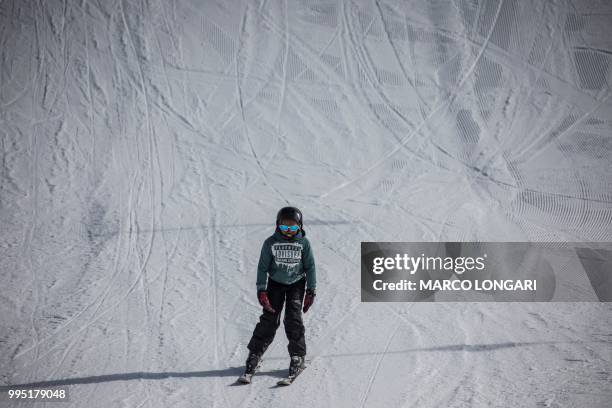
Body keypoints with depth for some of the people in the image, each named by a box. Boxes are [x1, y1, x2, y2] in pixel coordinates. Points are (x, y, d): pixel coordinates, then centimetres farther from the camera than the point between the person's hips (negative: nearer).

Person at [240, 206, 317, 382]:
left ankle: (297, 356, -1)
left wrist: (311, 291, -4)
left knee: (293, 318, -11)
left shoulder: (303, 243, -10)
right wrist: (261, 291, -12)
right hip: (275, 283, 0)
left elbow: (310, 267, -2)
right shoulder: (271, 242, -12)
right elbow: (263, 267, -7)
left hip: (296, 284, 0)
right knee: (269, 319, -6)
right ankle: (255, 354, 4)